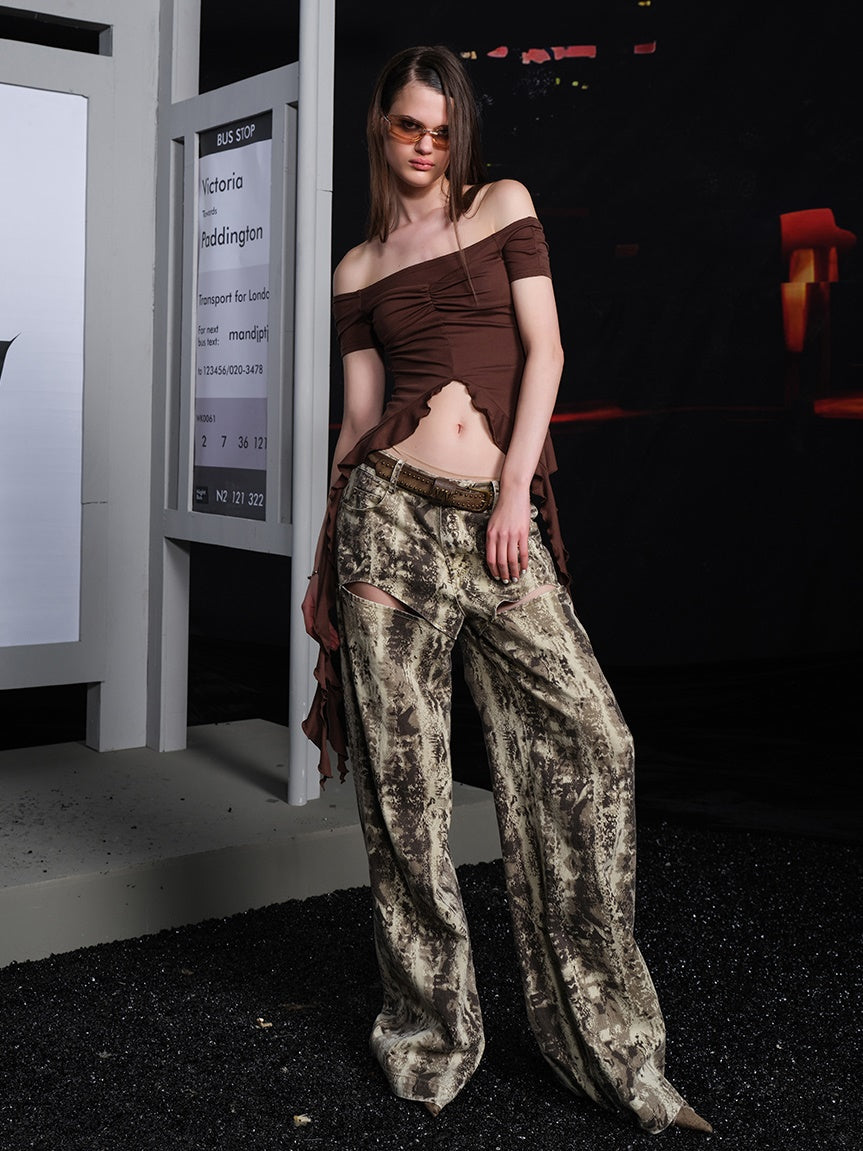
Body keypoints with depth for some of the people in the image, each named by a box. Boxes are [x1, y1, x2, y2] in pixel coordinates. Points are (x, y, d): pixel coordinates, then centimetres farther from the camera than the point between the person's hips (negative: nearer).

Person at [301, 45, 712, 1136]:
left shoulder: (504, 206, 13)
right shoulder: (359, 270, 15)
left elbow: (544, 350, 4)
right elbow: (360, 415, 13)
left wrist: (515, 490, -6)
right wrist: (322, 558, 8)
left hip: (497, 518, 0)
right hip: (391, 512, 1)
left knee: (589, 741, -8)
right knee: (402, 770, 2)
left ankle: (609, 1040, 5)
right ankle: (429, 1028, 18)